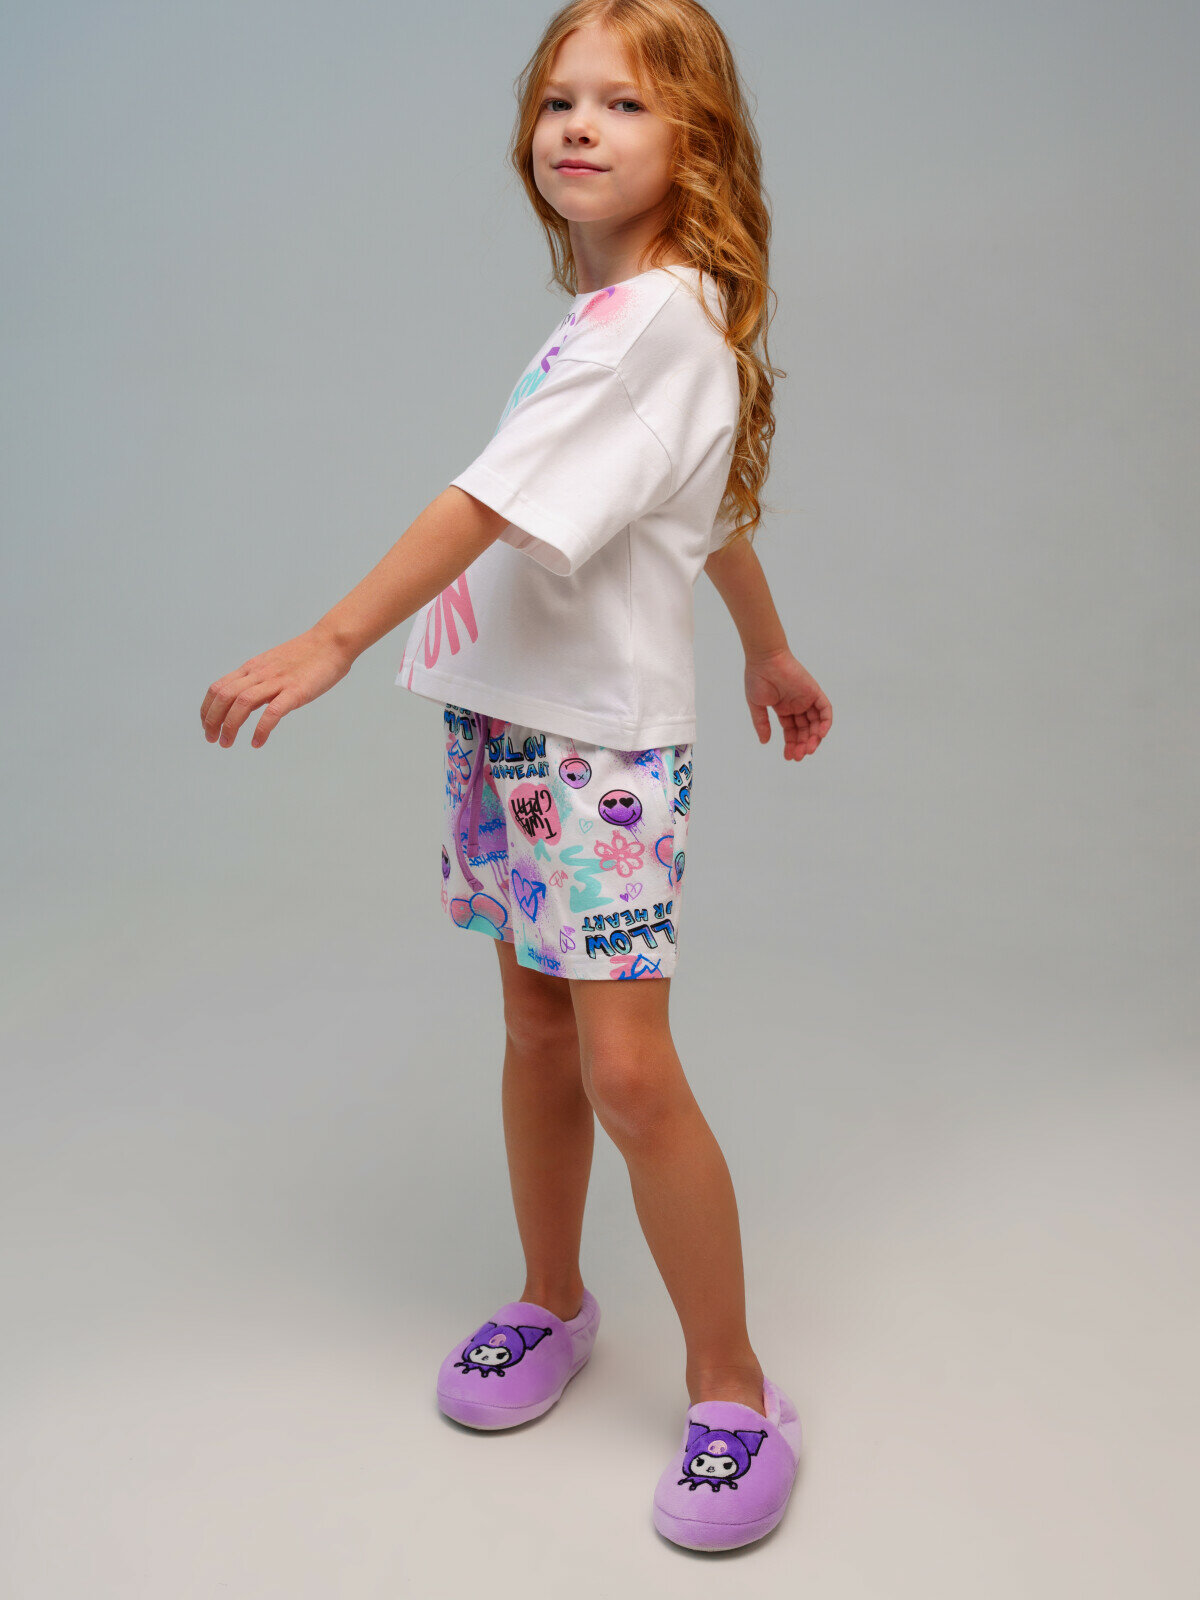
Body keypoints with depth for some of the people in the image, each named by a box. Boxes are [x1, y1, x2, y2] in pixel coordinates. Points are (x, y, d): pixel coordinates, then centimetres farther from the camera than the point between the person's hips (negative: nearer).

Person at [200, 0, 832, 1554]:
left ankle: (731, 1384, 8)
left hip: (606, 734, -9)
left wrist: (333, 640, -28)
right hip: (502, 713, 9)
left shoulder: (660, 314, -15)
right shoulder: (615, 311, 13)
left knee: (628, 1068, -9)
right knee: (535, 1024, 15)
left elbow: (502, 497, -25)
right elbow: (712, 502, 23)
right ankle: (550, 1303, 33)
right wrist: (770, 650, 34)